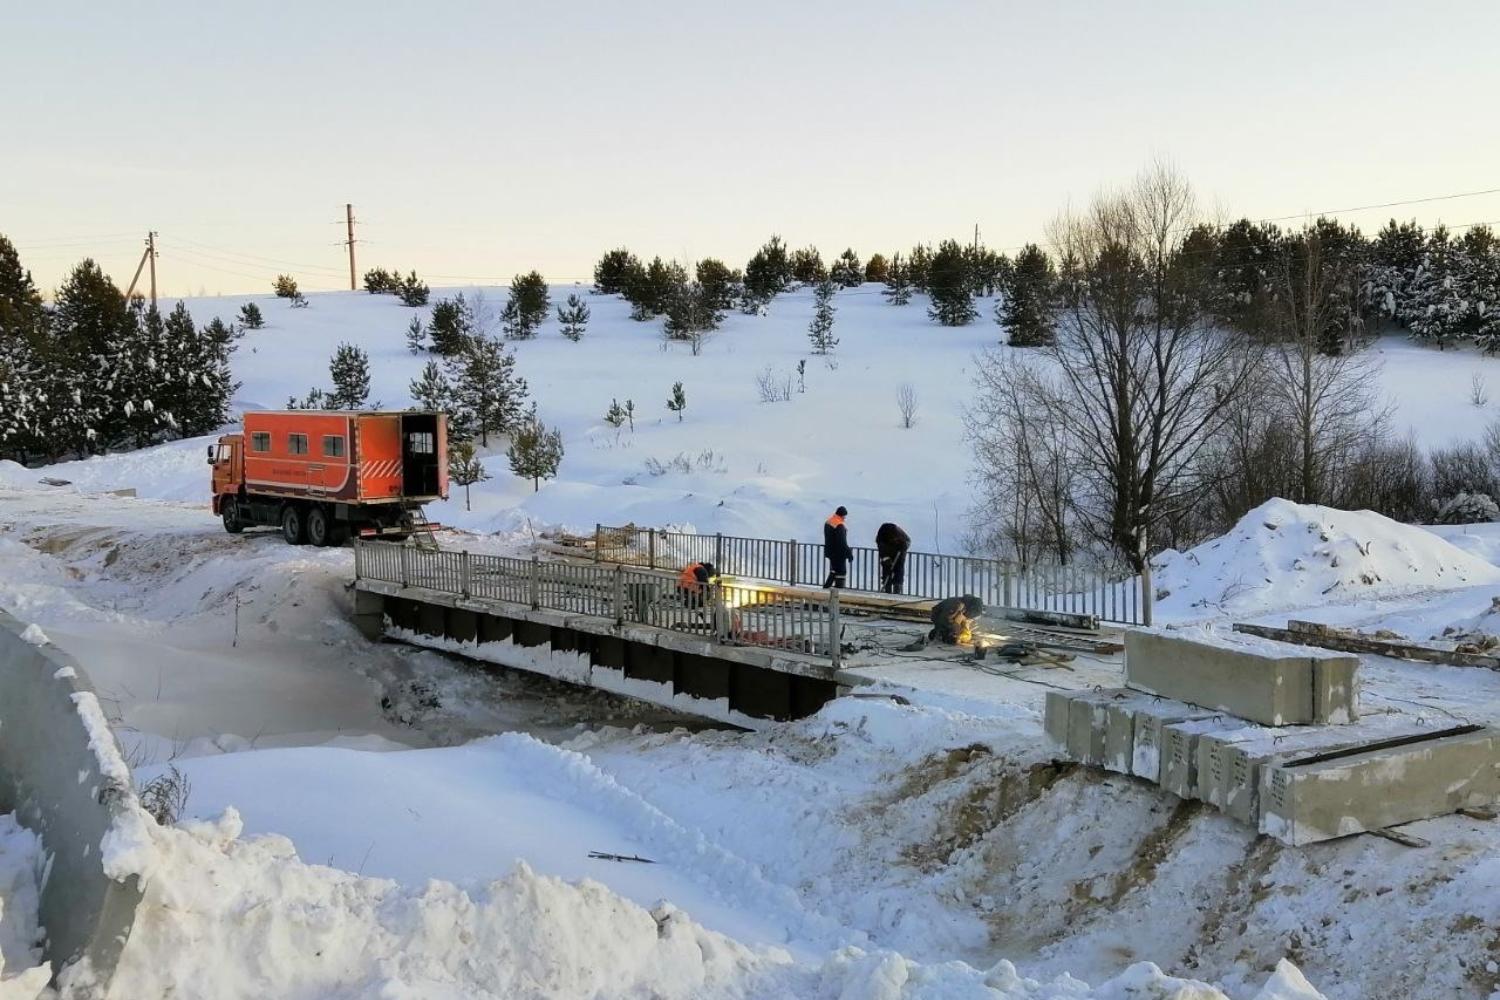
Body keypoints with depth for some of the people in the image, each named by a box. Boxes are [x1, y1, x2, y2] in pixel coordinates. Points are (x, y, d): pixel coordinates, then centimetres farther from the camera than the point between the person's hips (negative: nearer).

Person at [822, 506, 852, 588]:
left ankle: (827, 586, 24)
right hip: (839, 553, -9)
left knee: (834, 570, 22)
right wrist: (849, 553, -16)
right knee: (841, 572, 0)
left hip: (830, 552, 9)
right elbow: (842, 542, -23)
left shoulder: (828, 522, 6)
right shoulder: (840, 525, -22)